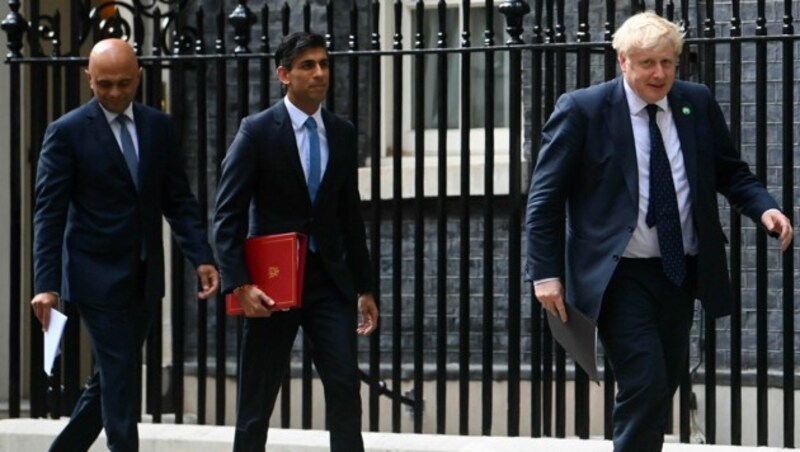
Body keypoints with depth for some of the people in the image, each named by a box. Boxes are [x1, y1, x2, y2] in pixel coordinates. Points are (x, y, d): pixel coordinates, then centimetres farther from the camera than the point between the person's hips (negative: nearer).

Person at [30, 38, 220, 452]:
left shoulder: (159, 127, 6)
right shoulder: (67, 132, -7)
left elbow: (178, 200, 8)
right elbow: (49, 213, -8)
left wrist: (202, 258, -5)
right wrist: (46, 284, -16)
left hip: (144, 277, 5)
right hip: (97, 275, -5)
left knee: (111, 378, 12)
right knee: (119, 377, -7)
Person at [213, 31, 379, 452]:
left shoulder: (342, 133, 9)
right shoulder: (257, 132, -5)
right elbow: (227, 216, -8)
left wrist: (364, 289, 12)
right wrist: (239, 285, -19)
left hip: (329, 280, 3)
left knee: (345, 385, -8)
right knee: (257, 400, 4)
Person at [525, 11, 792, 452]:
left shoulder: (698, 103, 6)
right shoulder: (582, 110, -7)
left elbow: (731, 172, 14)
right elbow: (545, 197, -5)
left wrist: (764, 208, -7)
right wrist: (545, 271, -11)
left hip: (683, 272, 5)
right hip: (621, 277, -5)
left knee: (665, 385, 12)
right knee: (645, 386, -16)